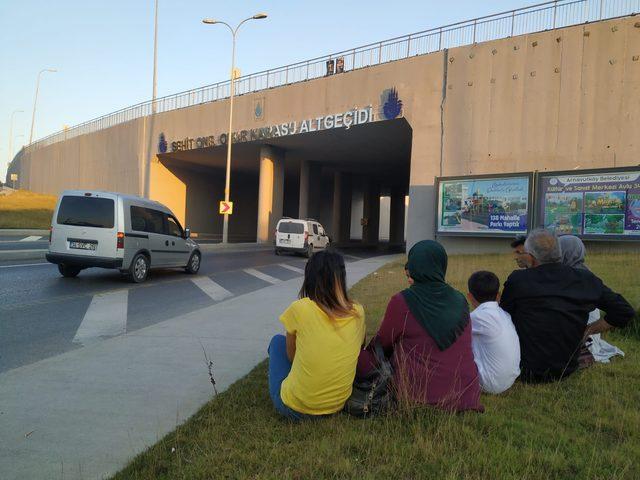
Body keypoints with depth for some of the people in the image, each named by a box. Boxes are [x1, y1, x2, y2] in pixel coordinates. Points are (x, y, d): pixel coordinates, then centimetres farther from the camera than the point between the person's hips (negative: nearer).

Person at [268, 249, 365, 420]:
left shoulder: (300, 308, -17)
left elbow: (291, 356, -2)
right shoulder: (357, 312, -8)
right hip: (338, 406, 4)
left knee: (278, 341, 20)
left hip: (294, 409, -4)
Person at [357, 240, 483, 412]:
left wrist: (366, 352, 25)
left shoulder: (402, 301, -11)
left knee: (362, 357, 7)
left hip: (420, 396, -5)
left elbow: (381, 345, 3)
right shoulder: (460, 301, 4)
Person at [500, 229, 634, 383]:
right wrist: (587, 331, 9)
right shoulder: (586, 279, -1)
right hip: (567, 369, 4)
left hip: (528, 371, -4)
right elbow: (625, 312, 7)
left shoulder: (518, 279, -13)